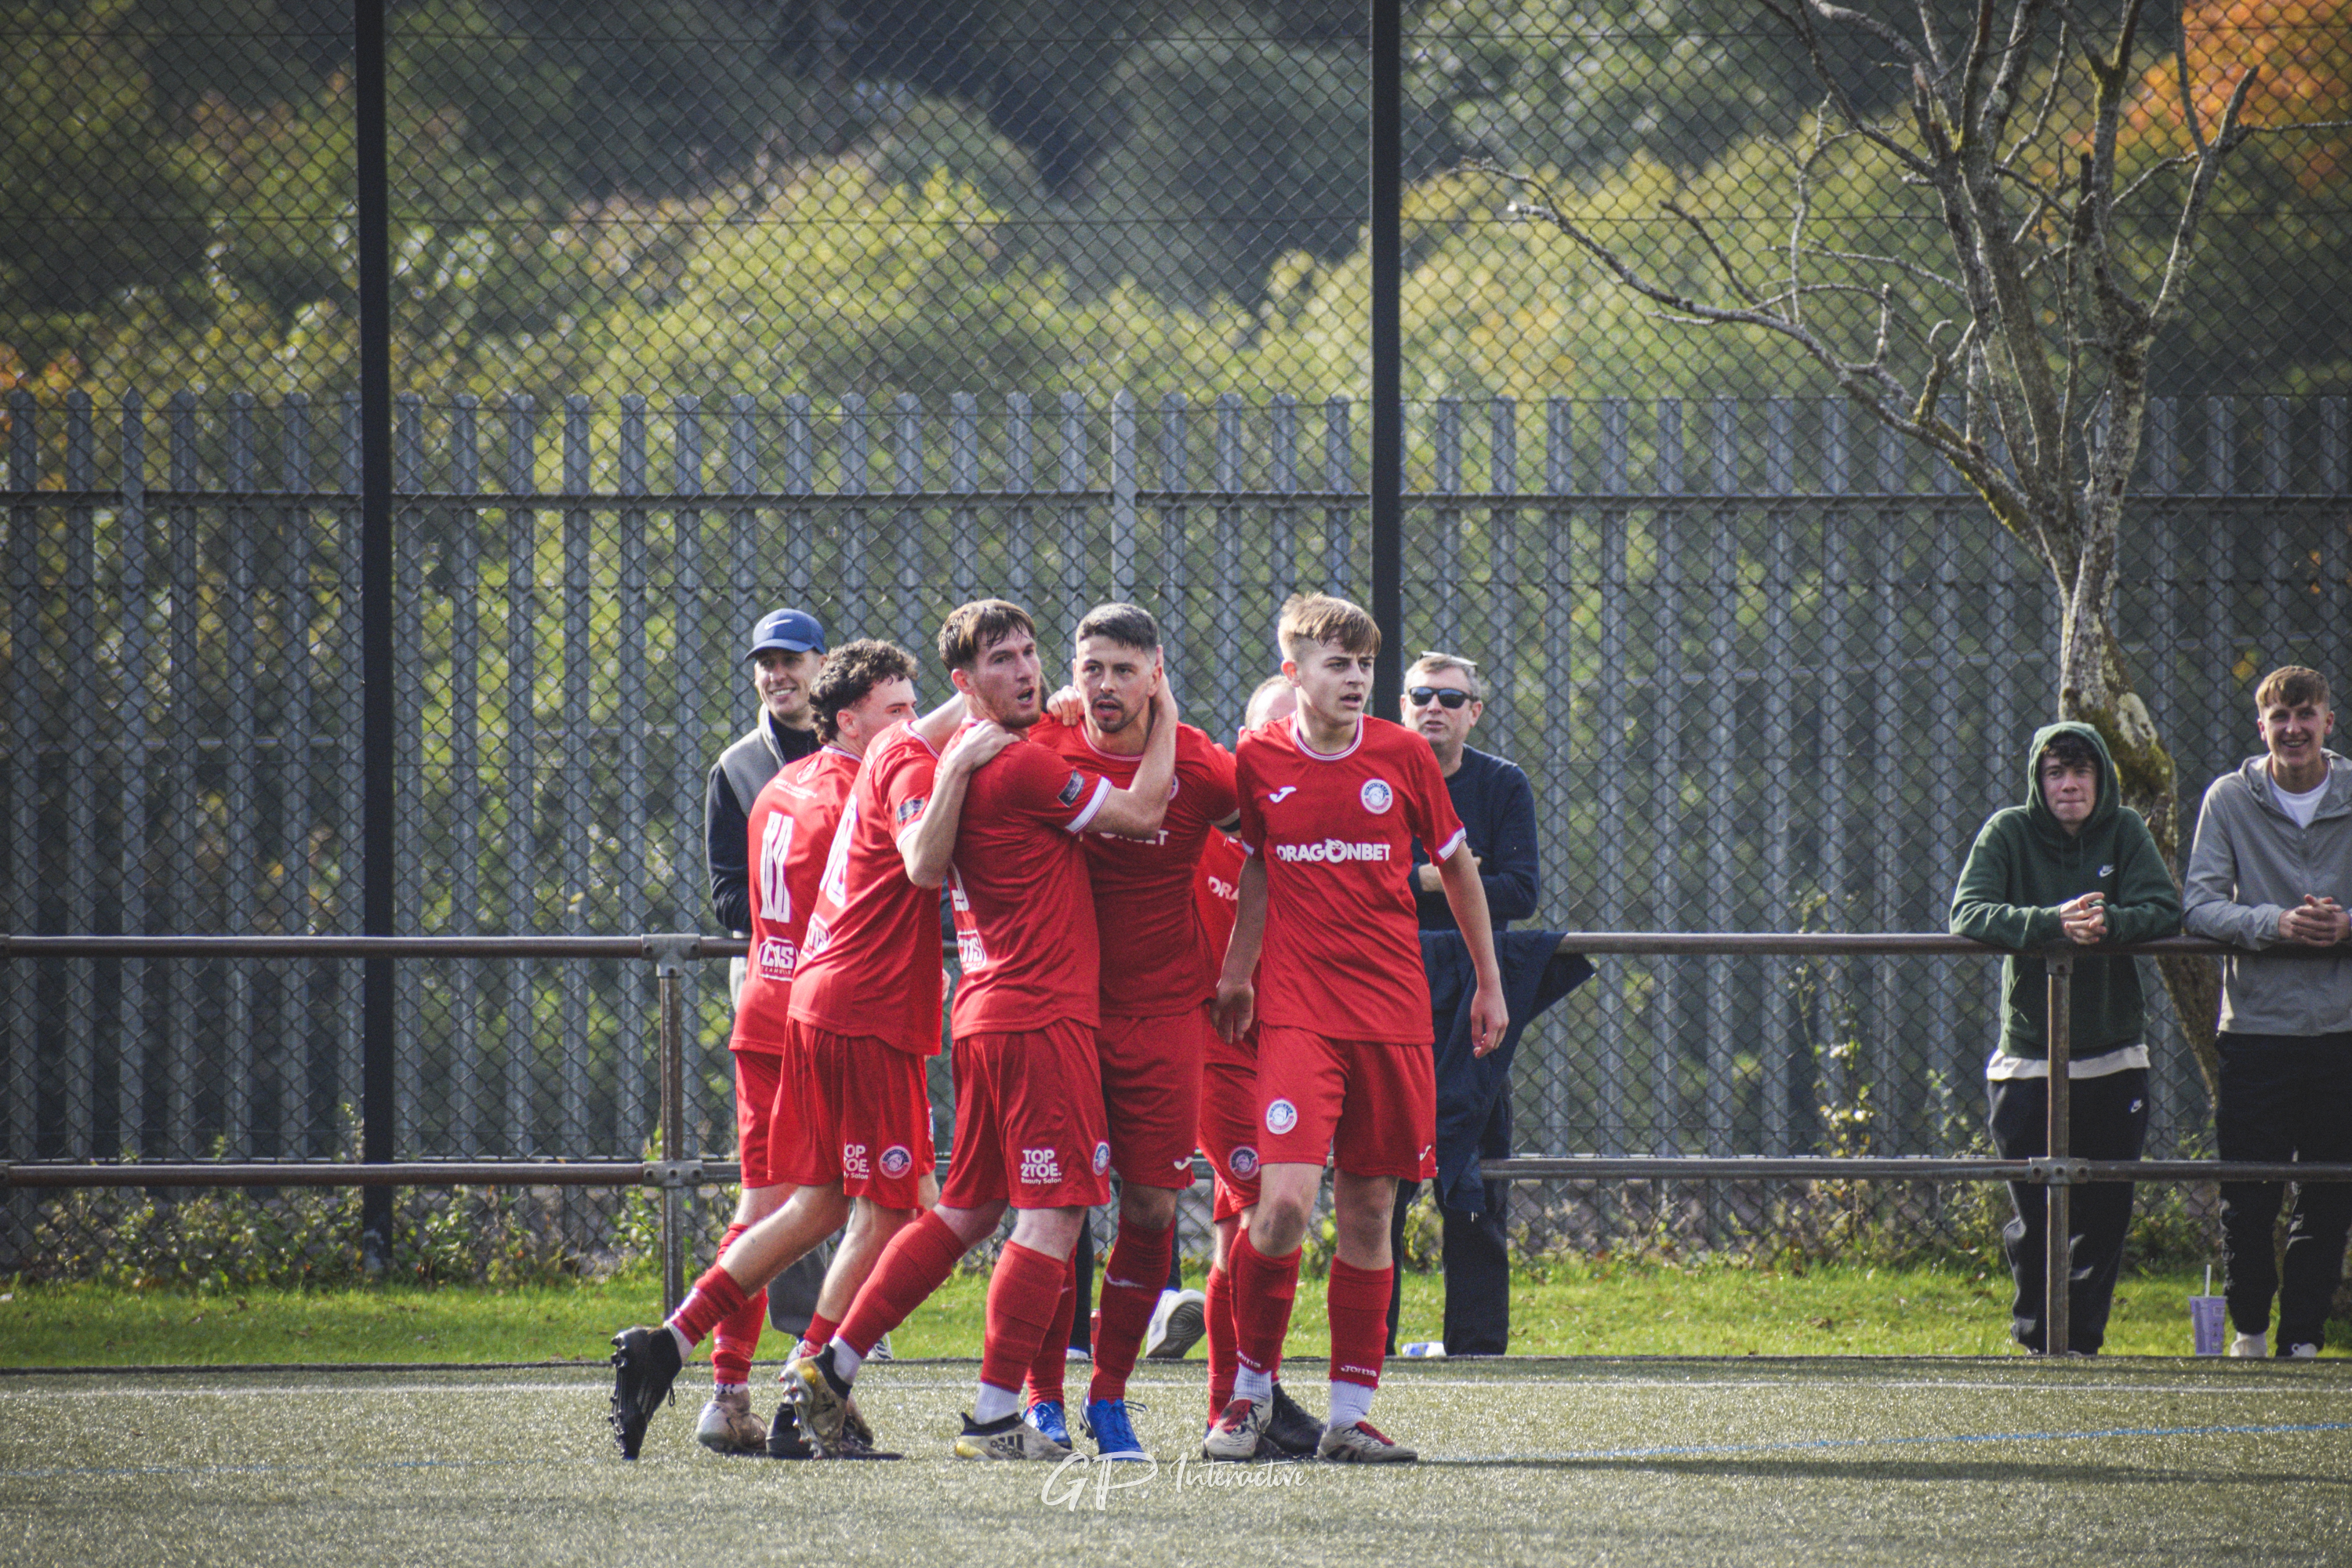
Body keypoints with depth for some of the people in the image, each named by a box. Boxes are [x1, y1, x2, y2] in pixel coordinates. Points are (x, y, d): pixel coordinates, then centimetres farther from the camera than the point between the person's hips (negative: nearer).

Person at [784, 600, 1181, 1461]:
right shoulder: (1025, 767, -14)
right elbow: (1141, 812, -7)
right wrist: (1164, 716, 6)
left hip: (985, 1014, 9)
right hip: (1043, 1017, -9)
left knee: (968, 1211, 15)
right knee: (1052, 1216, -7)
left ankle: (833, 1364, 13)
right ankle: (995, 1417, -9)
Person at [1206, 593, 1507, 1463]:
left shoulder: (1402, 754, 1)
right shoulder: (1258, 760, 1)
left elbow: (1456, 864, 13)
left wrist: (1489, 983, 18)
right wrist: (1235, 972, 13)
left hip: (1393, 1014, 1)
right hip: (1296, 1015, -1)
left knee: (1368, 1212, 3)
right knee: (1283, 1205, -16)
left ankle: (1350, 1413, 11)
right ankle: (1252, 1387, 4)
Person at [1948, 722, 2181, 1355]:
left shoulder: (2125, 832, 2)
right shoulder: (2008, 833, -4)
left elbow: (2165, 910, -7)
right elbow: (1969, 914, -16)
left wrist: (2109, 923, -28)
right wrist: (2054, 922, -31)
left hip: (2115, 1058, 2)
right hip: (2029, 1059, -2)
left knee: (2107, 1209, 5)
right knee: (2035, 1217, 0)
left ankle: (2084, 1337, 18)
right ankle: (2036, 1334, 18)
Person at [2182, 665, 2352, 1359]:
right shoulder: (2230, 800, 2)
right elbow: (2199, 905, -5)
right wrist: (2273, 924, -22)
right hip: (2256, 1024, -1)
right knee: (2248, 1197, -1)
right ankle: (2250, 1325, 17)